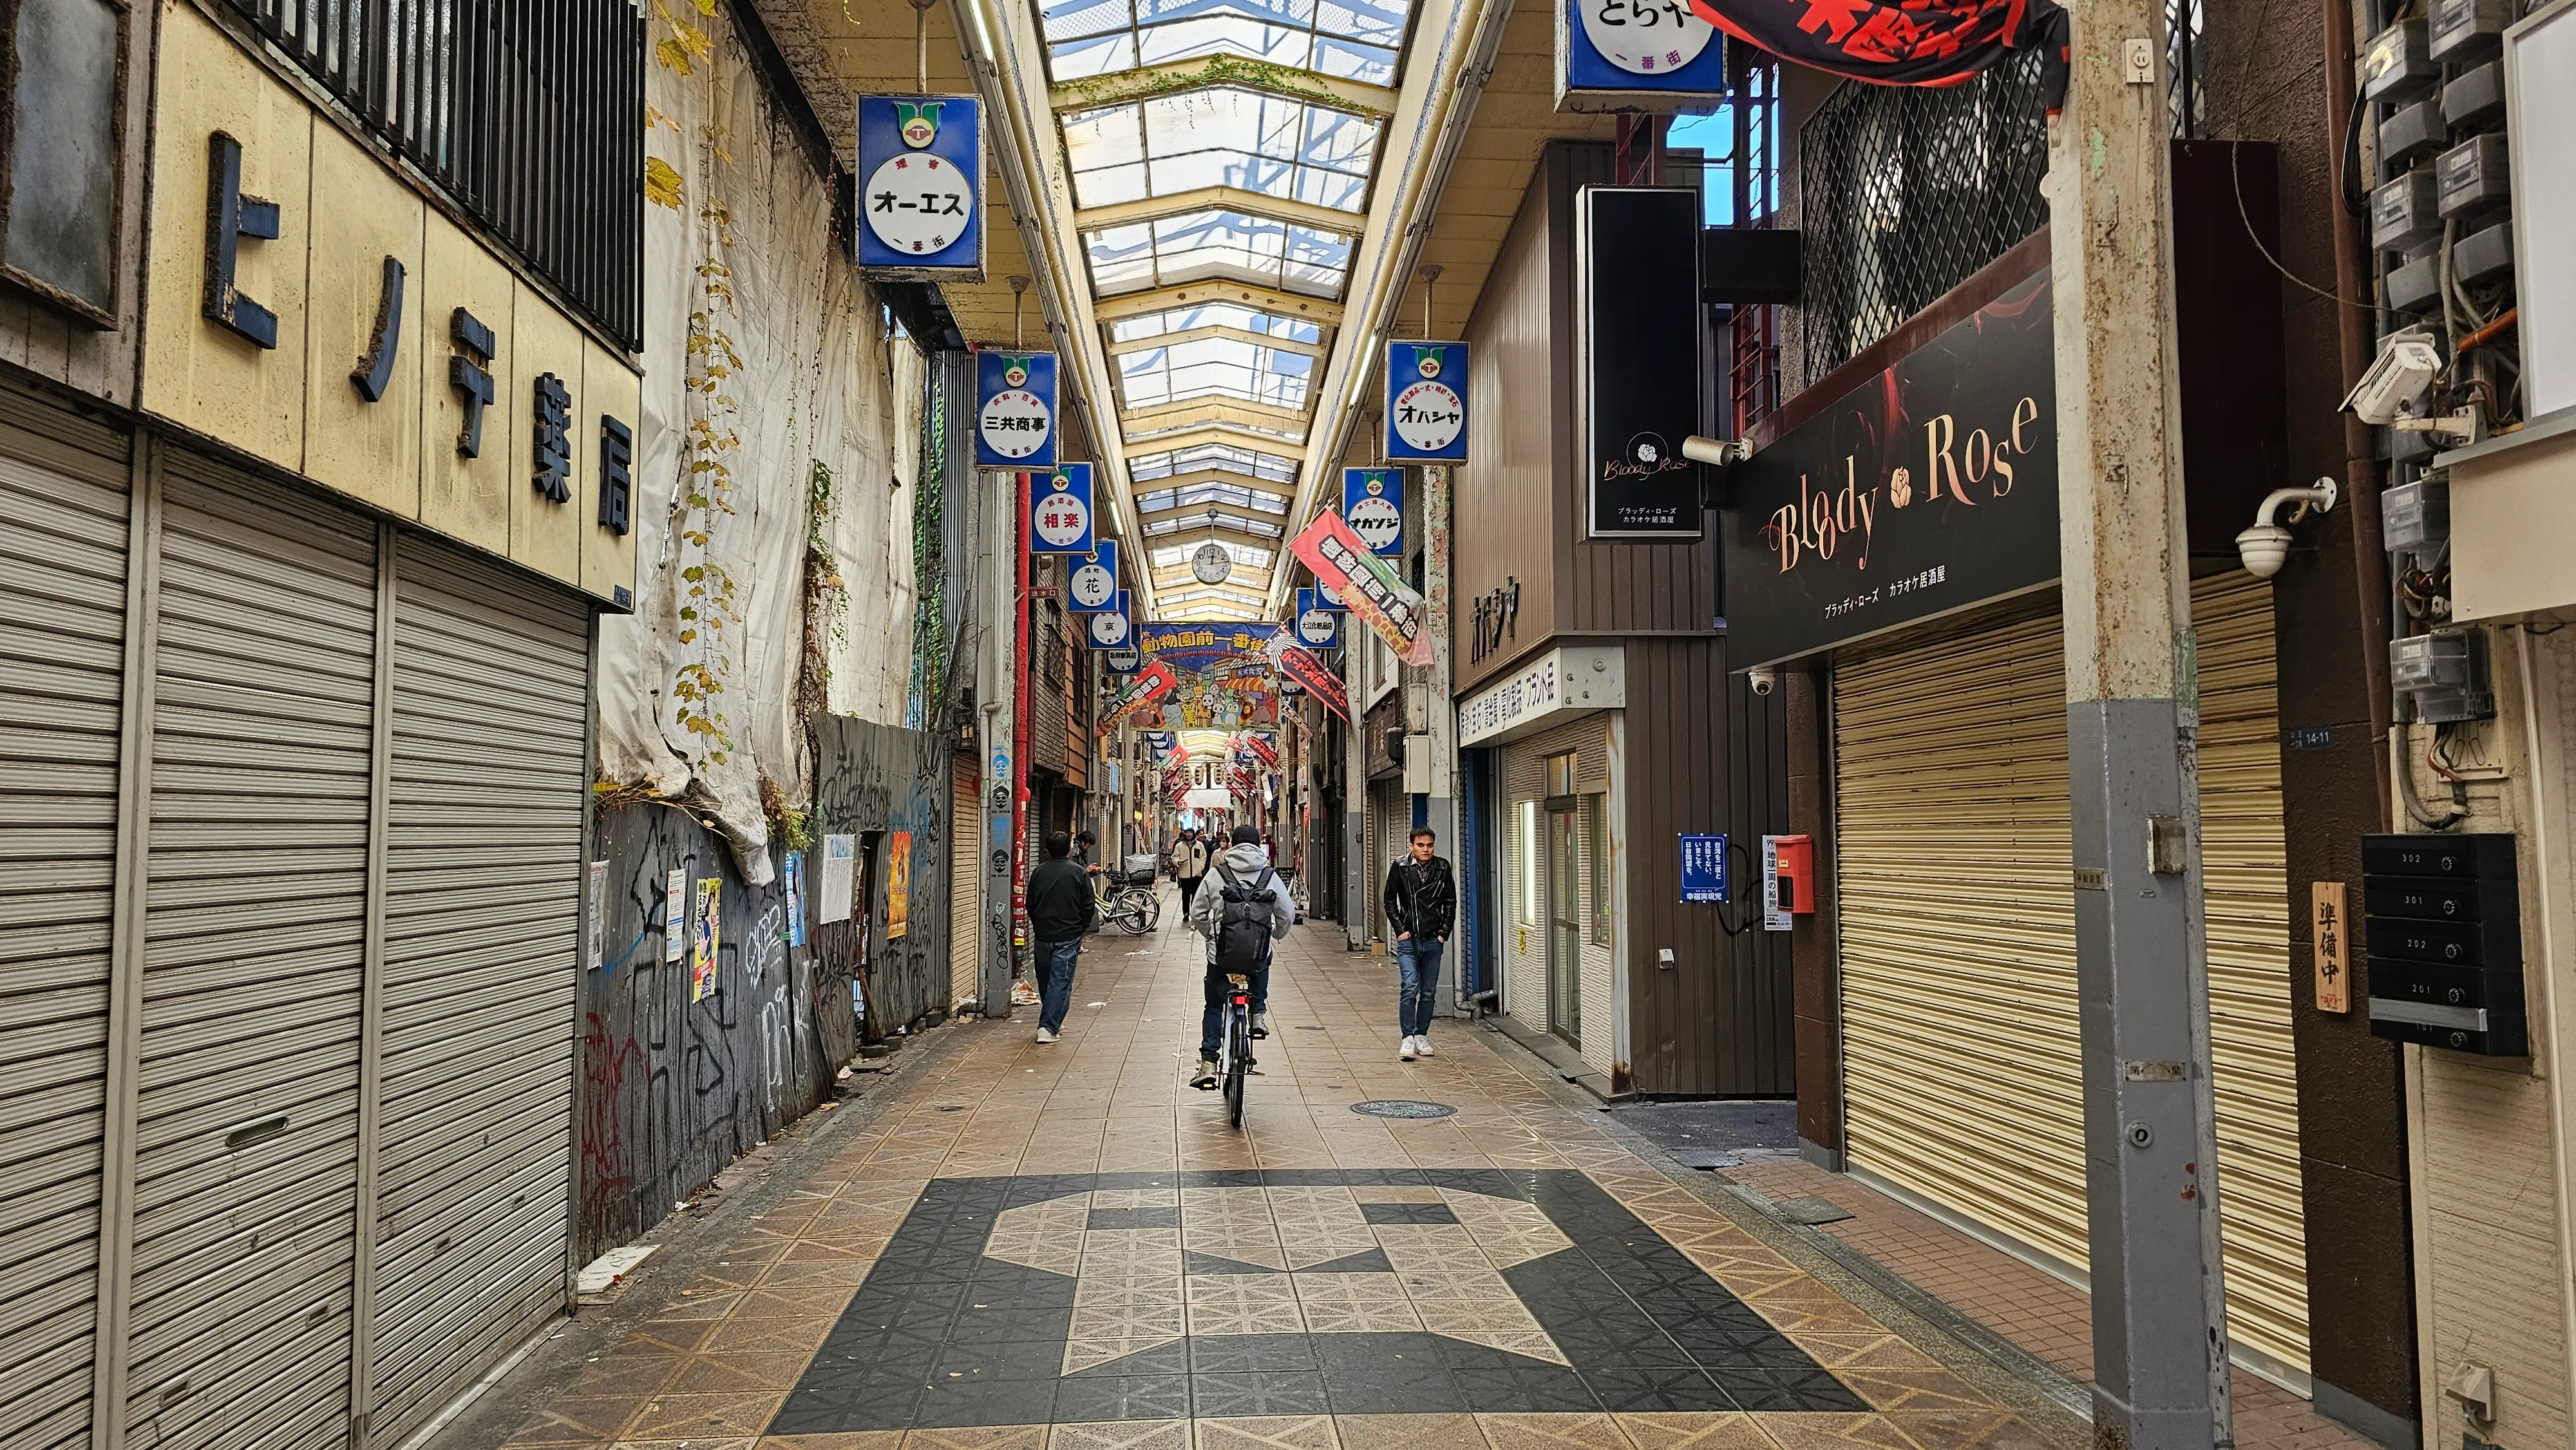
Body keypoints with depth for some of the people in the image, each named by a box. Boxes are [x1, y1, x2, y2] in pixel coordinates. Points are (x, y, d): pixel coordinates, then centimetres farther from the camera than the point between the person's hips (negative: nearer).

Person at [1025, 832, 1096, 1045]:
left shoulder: (1038, 873, 3)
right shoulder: (1078, 872, -6)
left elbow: (1030, 906, 11)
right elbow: (1088, 907, -4)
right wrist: (1081, 928, 10)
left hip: (1043, 936, 4)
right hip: (1068, 937, -4)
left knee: (1045, 980, 17)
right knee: (1060, 981, -2)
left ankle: (1053, 1021, 30)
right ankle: (1048, 1027, -11)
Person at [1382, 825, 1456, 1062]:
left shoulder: (1442, 869, 3)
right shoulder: (1400, 868, -1)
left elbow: (1450, 902, 11)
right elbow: (1389, 900, 7)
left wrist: (1444, 932, 3)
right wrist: (1400, 929, -1)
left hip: (1434, 942, 2)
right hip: (1408, 940, -2)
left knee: (1429, 992, 8)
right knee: (1409, 988, -12)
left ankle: (1422, 1036, 19)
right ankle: (1408, 1038, -7)